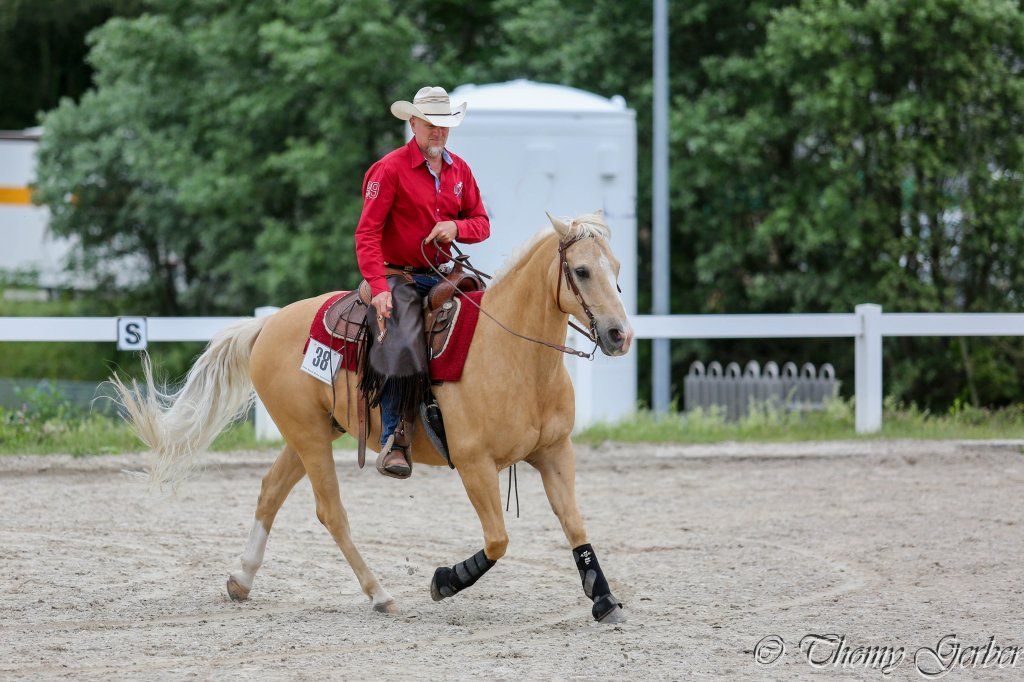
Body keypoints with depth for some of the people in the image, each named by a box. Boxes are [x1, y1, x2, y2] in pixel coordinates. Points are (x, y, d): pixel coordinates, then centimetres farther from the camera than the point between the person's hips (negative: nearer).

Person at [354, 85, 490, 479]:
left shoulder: (459, 170, 13)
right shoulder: (390, 170, -6)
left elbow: (482, 224, 18)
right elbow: (367, 233, -11)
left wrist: (457, 227, -7)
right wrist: (379, 288, -22)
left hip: (443, 275, 6)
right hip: (399, 278, -6)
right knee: (402, 350, -27)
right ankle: (395, 442, -18)